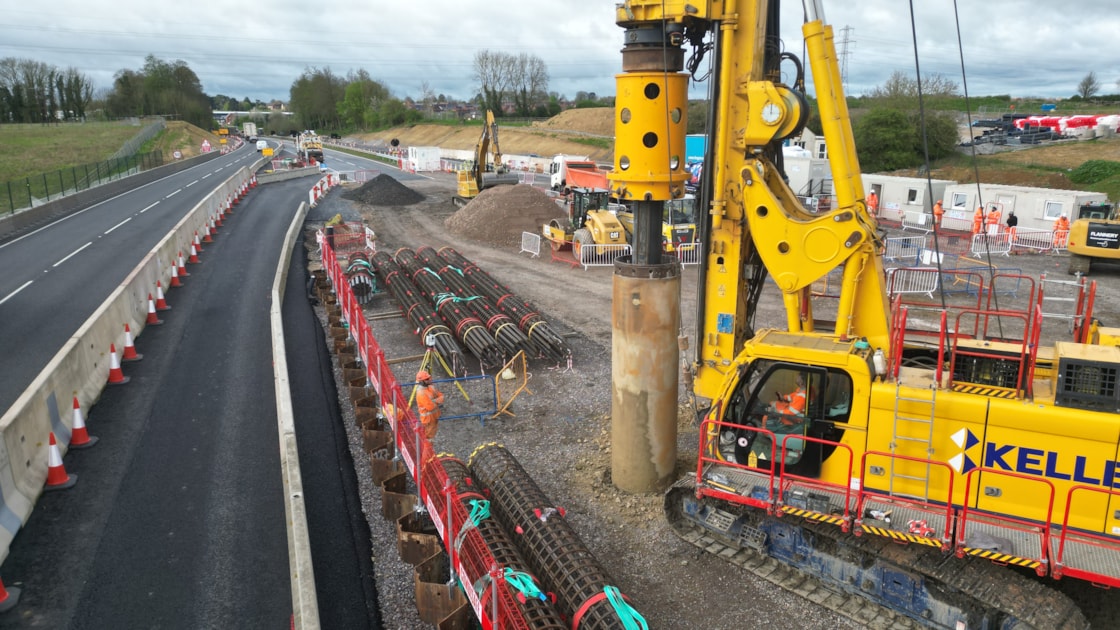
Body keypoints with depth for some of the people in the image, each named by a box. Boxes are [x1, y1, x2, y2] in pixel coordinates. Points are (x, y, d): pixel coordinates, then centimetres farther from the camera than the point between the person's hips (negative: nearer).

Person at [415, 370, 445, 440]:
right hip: (428, 418, -8)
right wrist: (438, 403, -11)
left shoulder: (431, 387, 0)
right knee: (428, 437, 4)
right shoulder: (421, 393, -28)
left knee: (432, 435, 22)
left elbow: (441, 396, 0)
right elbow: (430, 407, -30)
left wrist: (435, 401, -20)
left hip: (435, 416, 8)